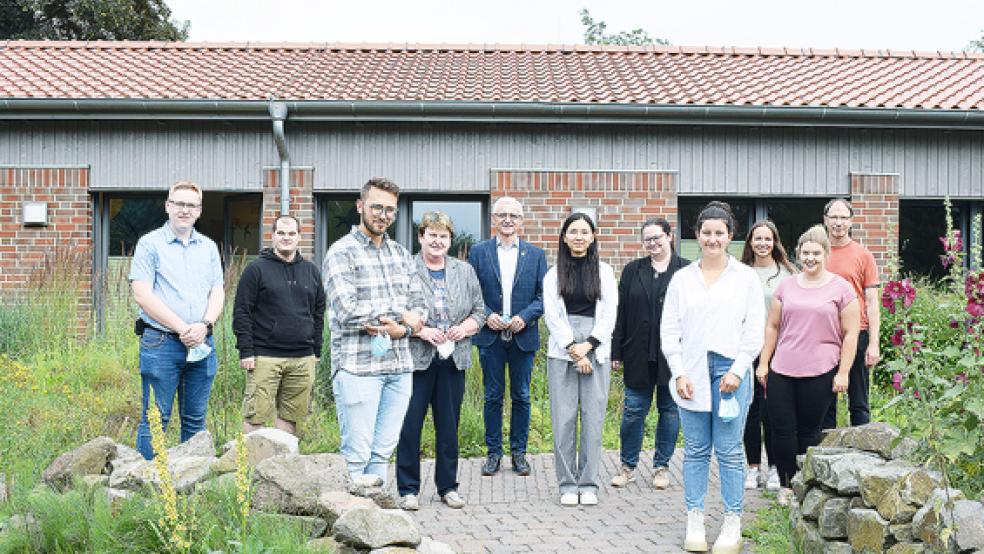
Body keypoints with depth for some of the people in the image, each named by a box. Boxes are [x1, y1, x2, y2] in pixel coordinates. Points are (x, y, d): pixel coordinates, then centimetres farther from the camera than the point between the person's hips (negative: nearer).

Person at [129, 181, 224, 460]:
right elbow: (142, 295, -9)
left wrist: (204, 326, -10)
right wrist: (183, 329, -13)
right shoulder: (150, 244, -1)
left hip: (202, 344, 5)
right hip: (160, 343, -5)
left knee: (196, 420, 10)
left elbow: (218, 293, 11)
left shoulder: (208, 247, 14)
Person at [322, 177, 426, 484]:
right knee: (356, 455, -4)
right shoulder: (341, 252, -5)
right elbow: (348, 311, -16)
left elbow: (419, 307, 12)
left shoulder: (401, 254, 16)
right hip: (358, 366, -6)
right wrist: (401, 315, -8)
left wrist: (400, 330, -11)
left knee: (383, 452, 11)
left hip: (399, 366, 6)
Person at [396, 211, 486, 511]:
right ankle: (408, 489, 10)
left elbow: (479, 311, 14)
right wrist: (420, 330, -16)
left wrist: (465, 328, -4)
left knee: (449, 425, 10)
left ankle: (448, 486, 21)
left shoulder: (464, 271, 12)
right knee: (409, 424, -1)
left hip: (453, 360, 4)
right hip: (416, 359, -4)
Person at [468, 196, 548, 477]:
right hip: (490, 336, 0)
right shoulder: (478, 252, 4)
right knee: (493, 396, 6)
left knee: (521, 396, 7)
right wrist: (486, 315, -13)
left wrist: (525, 316, -13)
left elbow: (544, 294, 2)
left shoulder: (536, 254, 5)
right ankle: (493, 452, 15)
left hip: (523, 336, 1)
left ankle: (519, 451, 18)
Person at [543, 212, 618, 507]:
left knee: (593, 416, -1)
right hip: (562, 352, 0)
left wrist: (588, 346, -8)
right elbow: (552, 316, 1)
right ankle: (567, 484, 7)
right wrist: (573, 348, -9)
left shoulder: (604, 272, 8)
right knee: (563, 418, -2)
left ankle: (588, 484, 8)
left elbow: (609, 313, 3)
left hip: (596, 351, 0)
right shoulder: (554, 274, 7)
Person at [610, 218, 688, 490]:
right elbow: (620, 314, 7)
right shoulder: (633, 271, 8)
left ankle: (661, 466, 20)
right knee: (634, 410, 4)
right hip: (639, 353, 2)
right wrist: (617, 353, 2)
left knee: (669, 409, 8)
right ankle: (628, 465, 17)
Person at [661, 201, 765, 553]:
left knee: (729, 451, -1)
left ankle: (732, 524, 6)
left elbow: (755, 329, 2)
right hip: (692, 372, 2)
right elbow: (669, 330, 8)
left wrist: (737, 369, -8)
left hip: (731, 370, -2)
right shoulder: (682, 279, 10)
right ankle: (695, 521, 11)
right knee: (695, 450, 5)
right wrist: (679, 374, -1)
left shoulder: (746, 278, 6)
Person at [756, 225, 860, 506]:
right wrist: (763, 363, 11)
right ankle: (786, 485, 14)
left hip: (820, 373, -3)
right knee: (782, 430, 1)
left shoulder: (841, 288, 1)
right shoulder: (786, 286, 11)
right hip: (781, 371, 3)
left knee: (809, 432, 3)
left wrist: (843, 372, -5)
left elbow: (850, 334, 0)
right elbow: (772, 327, 16)